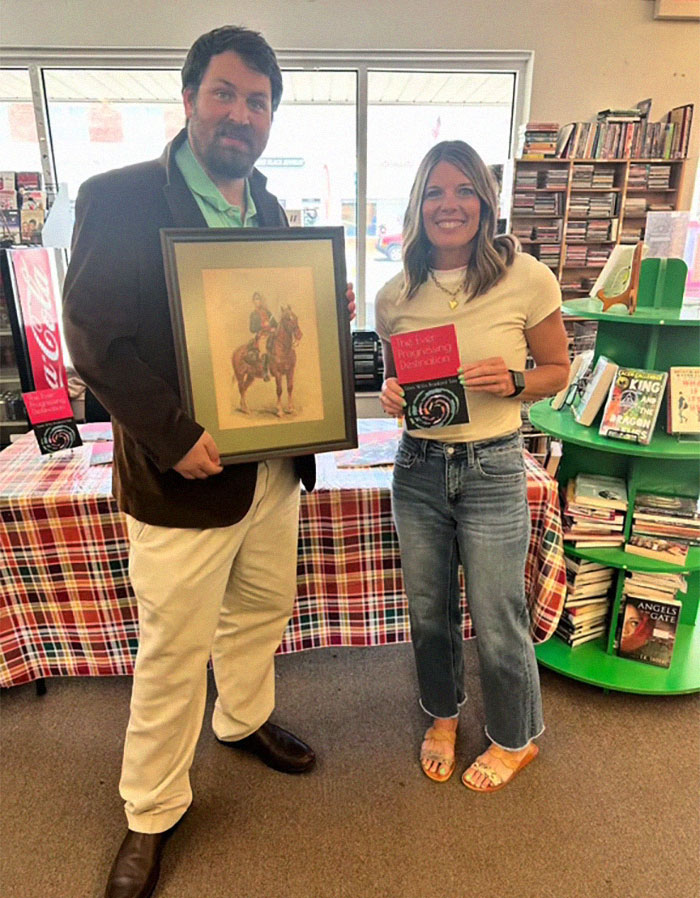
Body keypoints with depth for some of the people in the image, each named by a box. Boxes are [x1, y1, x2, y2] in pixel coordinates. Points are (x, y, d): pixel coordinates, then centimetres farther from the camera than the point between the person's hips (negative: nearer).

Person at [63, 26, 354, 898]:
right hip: (184, 475, -6)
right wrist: (175, 435, -22)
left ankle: (243, 718, 52)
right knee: (174, 651, 9)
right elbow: (93, 338, -15)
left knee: (262, 610, 23)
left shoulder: (271, 211, 11)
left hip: (276, 463, 7)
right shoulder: (117, 199, -10)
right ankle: (150, 815, 34)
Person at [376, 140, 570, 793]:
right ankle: (443, 714, 48)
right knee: (428, 611, 18)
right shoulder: (394, 296, 0)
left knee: (497, 625, 9)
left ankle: (516, 739, 41)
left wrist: (513, 382, -19)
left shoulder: (526, 279, -8)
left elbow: (558, 369, 1)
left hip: (493, 470, -3)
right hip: (417, 468, 3)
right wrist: (390, 395, -10)